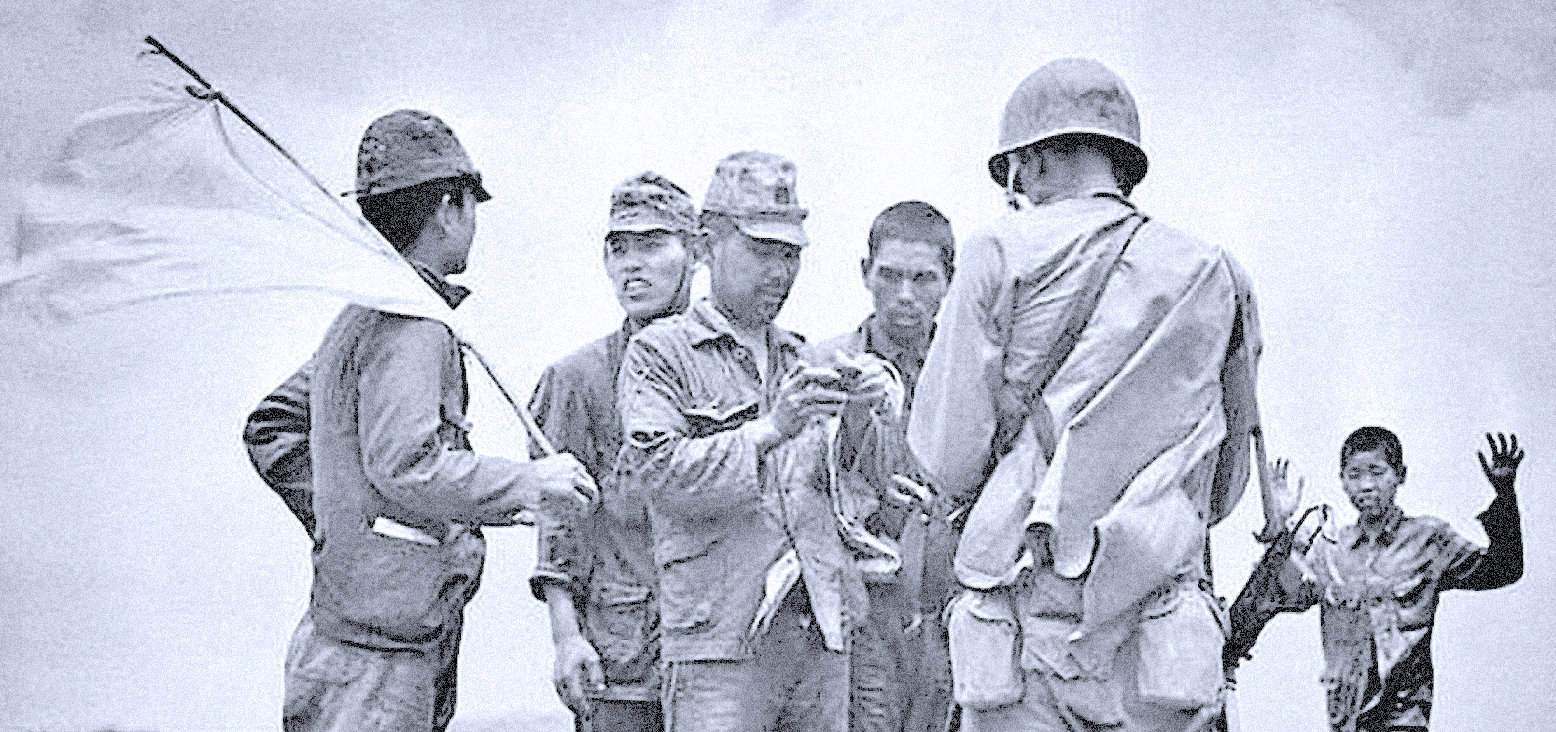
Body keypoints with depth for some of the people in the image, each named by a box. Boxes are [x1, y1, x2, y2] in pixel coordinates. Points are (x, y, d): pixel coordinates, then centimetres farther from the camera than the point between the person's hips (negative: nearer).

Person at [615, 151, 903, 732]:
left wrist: (865, 414, -8)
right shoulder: (659, 353, 3)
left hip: (822, 635, 5)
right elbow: (654, 471, -13)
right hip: (720, 640, -5)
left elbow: (868, 476, 13)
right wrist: (770, 430, -22)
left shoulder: (801, 361, 20)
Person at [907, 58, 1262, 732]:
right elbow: (1223, 489, 15)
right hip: (1154, 647, 3)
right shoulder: (1215, 278, 10)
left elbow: (950, 464, -1)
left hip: (1026, 625, -2)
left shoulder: (1000, 255, 1)